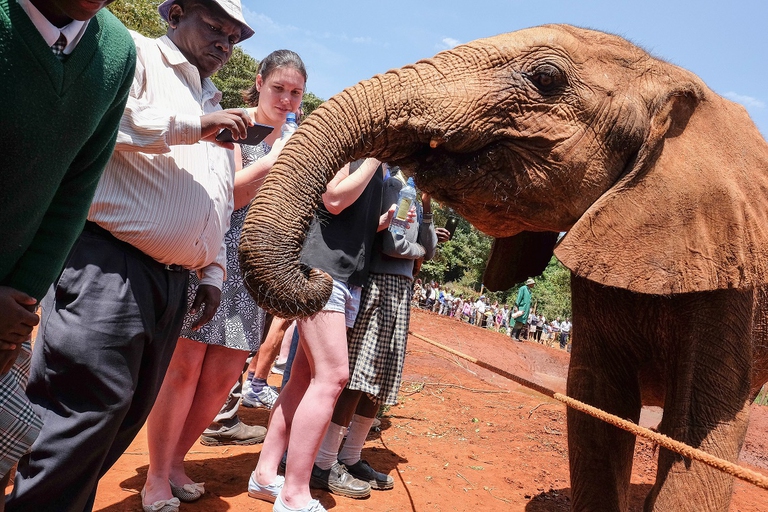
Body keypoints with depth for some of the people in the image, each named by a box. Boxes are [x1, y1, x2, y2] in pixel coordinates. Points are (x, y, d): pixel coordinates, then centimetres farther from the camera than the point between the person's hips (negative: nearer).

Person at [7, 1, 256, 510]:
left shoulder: (213, 105, 26)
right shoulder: (134, 54, 3)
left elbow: (220, 205, 28)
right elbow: (94, 112, -20)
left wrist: (213, 272, 20)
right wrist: (193, 126, -15)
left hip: (173, 284, 8)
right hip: (109, 265, -8)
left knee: (125, 416, 11)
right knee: (86, 410, -11)